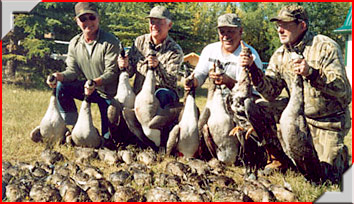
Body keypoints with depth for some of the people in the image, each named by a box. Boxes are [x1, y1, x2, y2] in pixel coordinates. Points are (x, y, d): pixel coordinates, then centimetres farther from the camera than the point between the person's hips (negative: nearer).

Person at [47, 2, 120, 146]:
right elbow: (73, 70, -2)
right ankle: (71, 126, -8)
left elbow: (112, 72, -23)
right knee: (61, 86, -17)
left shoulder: (110, 42, -17)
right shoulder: (74, 43, 1)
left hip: (108, 92, -4)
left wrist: (96, 82, -43)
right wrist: (60, 76, -26)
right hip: (88, 88, 5)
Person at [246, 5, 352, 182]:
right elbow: (271, 93, -8)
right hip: (298, 114, 5)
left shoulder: (325, 47, -17)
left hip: (329, 120, -5)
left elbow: (342, 89, -26)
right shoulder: (280, 55, 0)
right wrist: (252, 70, -21)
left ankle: (340, 154, 27)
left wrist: (312, 74, -40)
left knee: (326, 174, -8)